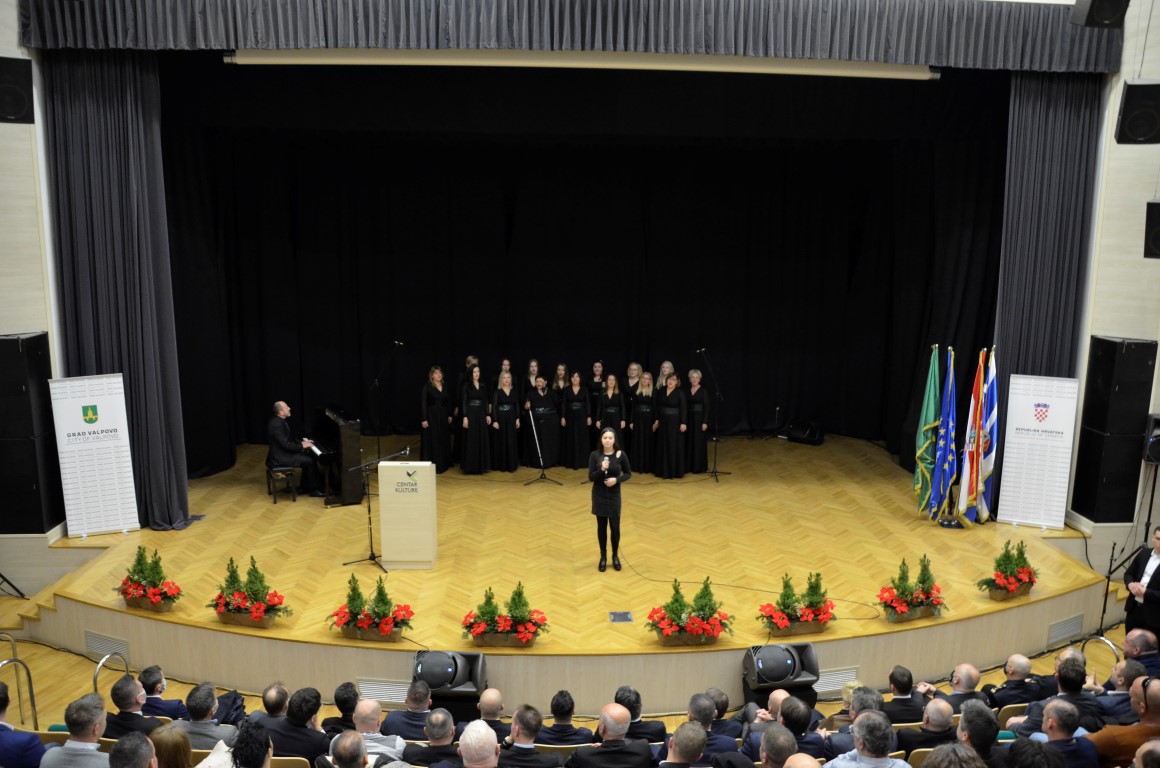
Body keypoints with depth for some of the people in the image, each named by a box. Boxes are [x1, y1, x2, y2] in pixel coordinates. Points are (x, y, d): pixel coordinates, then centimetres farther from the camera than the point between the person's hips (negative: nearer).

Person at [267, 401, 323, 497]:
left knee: (309, 456, 10)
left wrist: (302, 442, 7)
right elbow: (286, 444, -26)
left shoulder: (279, 421, 7)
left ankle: (303, 487, 14)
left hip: (283, 452, 10)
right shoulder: (277, 424, -25)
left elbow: (288, 439, 17)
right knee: (310, 461, -12)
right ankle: (313, 490, 0)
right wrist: (302, 446, -15)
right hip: (280, 457, -10)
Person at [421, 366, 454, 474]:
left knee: (444, 440, 11)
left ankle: (443, 464, 22)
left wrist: (449, 415, 10)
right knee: (431, 441, -4)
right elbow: (423, 403, -11)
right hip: (431, 416, -6)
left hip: (443, 416, 6)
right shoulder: (427, 386, -8)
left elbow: (448, 402, 15)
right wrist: (423, 419, -15)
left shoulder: (445, 386, 8)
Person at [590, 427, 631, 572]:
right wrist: (601, 470, -26)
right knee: (601, 527, 8)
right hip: (599, 496, 0)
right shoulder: (595, 455, -8)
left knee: (615, 527, 1)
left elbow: (628, 474, 1)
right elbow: (591, 477, -8)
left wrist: (617, 479, -17)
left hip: (614, 496, 0)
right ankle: (603, 557, 24)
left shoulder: (621, 455, -8)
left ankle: (615, 556, 23)